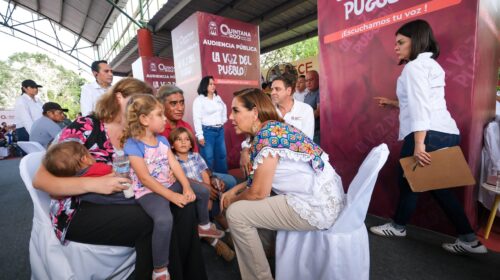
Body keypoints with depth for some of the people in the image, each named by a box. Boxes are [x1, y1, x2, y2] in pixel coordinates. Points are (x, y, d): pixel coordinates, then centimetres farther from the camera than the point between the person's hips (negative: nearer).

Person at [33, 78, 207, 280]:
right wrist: (93, 184, -25)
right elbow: (40, 179, -10)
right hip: (81, 211, -5)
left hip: (123, 202, 6)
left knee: (184, 208, -18)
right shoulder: (84, 127, -8)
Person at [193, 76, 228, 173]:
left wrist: (224, 119, 19)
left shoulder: (217, 97, 12)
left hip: (220, 130, 7)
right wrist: (200, 136, -18)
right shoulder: (199, 100, -7)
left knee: (222, 156, 15)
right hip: (207, 131, -6)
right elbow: (197, 119, -13)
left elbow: (224, 108, 32)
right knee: (208, 158, -1)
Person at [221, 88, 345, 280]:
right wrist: (235, 190, 11)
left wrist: (233, 200, 2)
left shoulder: (267, 133, -19)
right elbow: (261, 178, 16)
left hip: (316, 207, -10)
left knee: (236, 213, -7)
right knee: (246, 203, 20)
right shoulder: (273, 128, 8)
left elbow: (258, 192, -17)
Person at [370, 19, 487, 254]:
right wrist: (392, 103, 26)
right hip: (446, 133, 10)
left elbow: (420, 107, -19)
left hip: (430, 134, -10)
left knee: (408, 180, 6)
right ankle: (469, 239, 19)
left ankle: (398, 227, 24)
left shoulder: (414, 66, -7)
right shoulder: (431, 64, 24)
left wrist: (418, 144, -24)